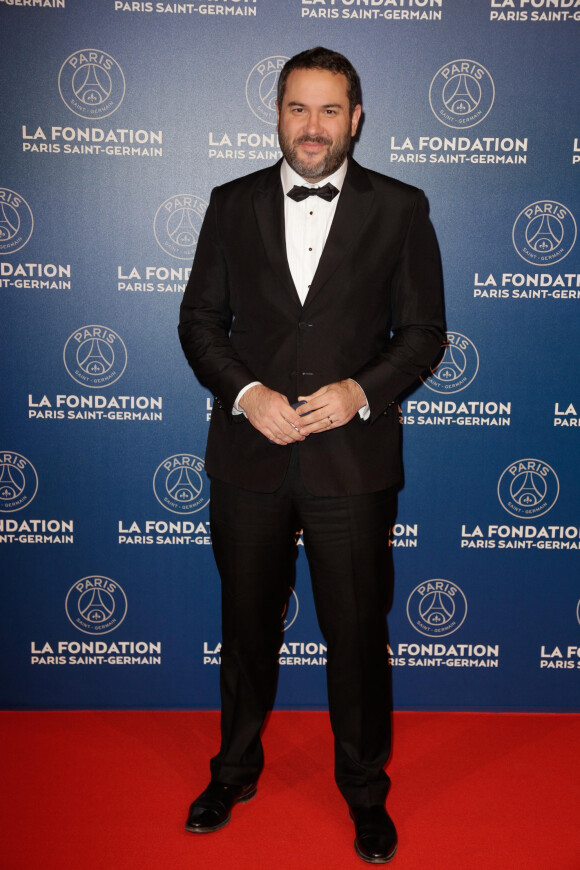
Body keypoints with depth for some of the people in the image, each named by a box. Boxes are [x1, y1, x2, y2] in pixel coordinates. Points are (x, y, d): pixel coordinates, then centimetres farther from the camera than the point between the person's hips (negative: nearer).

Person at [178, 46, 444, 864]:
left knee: (358, 634, 10)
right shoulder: (233, 204, 6)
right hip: (249, 455, 2)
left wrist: (361, 391, -16)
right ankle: (236, 768, 41)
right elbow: (199, 319, 5)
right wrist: (246, 392, -12)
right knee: (246, 625, 17)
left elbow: (423, 329, 1)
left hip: (353, 459, -1)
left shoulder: (399, 208, 1)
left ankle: (365, 789, 34)